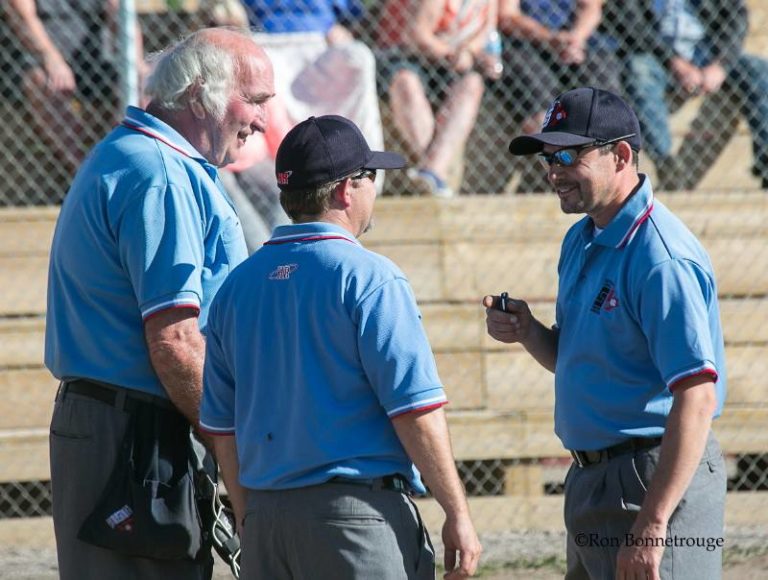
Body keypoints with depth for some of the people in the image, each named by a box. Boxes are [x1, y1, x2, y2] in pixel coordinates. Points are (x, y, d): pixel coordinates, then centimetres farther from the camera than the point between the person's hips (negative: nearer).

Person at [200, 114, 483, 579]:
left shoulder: (238, 285, 11)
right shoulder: (369, 278, -9)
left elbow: (222, 428, 15)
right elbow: (416, 411, -12)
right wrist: (458, 514, -6)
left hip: (266, 511, 6)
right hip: (356, 514, -6)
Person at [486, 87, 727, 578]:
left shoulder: (660, 258, -19)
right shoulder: (582, 241, 12)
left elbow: (696, 398, -25)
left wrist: (652, 524, -28)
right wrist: (526, 331, 1)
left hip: (656, 480, -10)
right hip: (591, 478, 10)